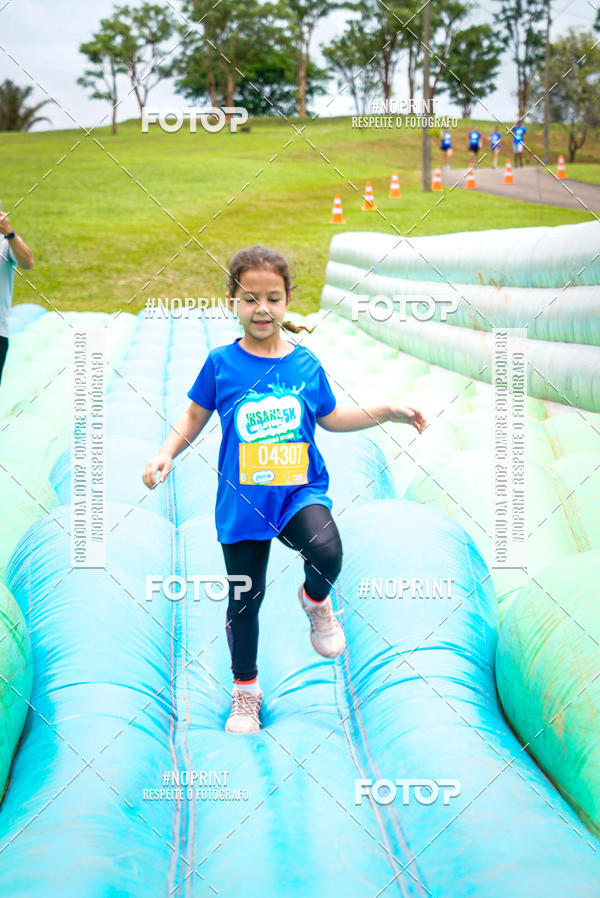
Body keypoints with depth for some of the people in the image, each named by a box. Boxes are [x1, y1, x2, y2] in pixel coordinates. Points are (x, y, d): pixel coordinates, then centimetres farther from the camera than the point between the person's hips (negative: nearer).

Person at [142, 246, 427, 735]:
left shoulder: (306, 363, 2)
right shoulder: (222, 362, -4)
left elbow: (331, 418, 17)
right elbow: (194, 418, 8)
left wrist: (387, 412, 10)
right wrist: (166, 454, -7)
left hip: (301, 490, 0)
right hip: (243, 499, 0)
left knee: (326, 551, -31)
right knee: (245, 600, 8)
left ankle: (316, 601, 7)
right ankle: (245, 689, 33)